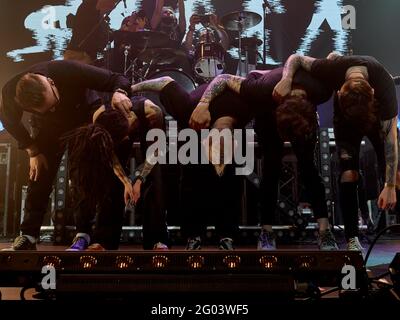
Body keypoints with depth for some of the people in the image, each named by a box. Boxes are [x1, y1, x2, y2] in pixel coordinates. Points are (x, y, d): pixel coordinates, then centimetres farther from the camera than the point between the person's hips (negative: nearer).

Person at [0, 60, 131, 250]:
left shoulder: (70, 71, -41)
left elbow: (116, 79, -34)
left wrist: (119, 93, -57)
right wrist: (33, 150, -15)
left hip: (86, 117, -1)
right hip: (52, 125, 2)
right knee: (39, 177, -5)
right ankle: (28, 236, 2)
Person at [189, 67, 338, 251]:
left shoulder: (320, 91, -39)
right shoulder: (263, 91, -44)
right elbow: (223, 78, -32)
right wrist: (204, 104, -45)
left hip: (304, 111, 1)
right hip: (267, 113, -1)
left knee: (307, 164, -13)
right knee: (272, 166, -13)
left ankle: (325, 232, -10)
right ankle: (266, 232, -5)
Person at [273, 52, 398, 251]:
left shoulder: (384, 86, -38)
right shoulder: (333, 69, -36)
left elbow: (390, 140, -32)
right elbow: (296, 58, -17)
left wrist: (390, 187, -32)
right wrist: (287, 79, -39)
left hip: (378, 116, 0)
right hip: (344, 117, 0)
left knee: (390, 171, -13)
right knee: (348, 173, -14)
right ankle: (352, 239, -11)